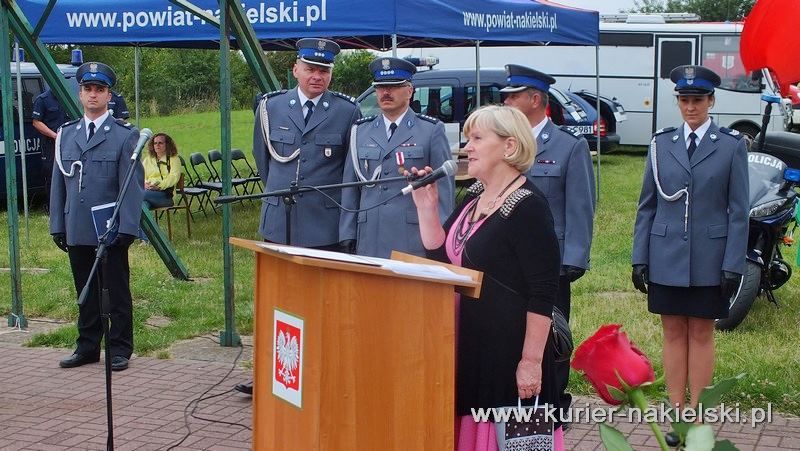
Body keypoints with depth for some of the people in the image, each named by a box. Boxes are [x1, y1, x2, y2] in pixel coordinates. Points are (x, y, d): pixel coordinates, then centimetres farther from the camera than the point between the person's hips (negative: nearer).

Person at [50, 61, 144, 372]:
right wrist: (57, 225, 7)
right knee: (86, 293, 12)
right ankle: (87, 347, 21)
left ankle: (119, 350, 14)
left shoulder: (125, 135, -2)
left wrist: (126, 228, -14)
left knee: (117, 291, 5)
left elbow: (133, 184, -7)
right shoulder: (66, 134, 11)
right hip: (77, 231, 4)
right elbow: (58, 182, 12)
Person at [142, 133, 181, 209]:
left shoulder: (174, 159, 15)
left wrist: (159, 185, -19)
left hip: (166, 194, -3)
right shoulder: (147, 160, 28)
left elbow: (174, 177, -1)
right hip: (148, 190, 3)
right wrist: (145, 184, -9)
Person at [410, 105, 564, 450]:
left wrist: (531, 361, -21)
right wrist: (426, 207, 1)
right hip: (469, 344, 8)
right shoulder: (473, 197, 10)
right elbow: (441, 257, 11)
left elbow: (543, 294, -19)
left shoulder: (528, 207, -16)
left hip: (509, 348, -8)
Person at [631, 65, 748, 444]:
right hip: (666, 257, 2)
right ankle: (676, 412, 16)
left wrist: (733, 265, -8)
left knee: (701, 334, 7)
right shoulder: (661, 143, 5)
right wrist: (639, 258, 2)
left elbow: (738, 211, -3)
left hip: (709, 259, -2)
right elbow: (646, 206, 7)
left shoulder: (731, 146, -2)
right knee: (673, 333, 8)